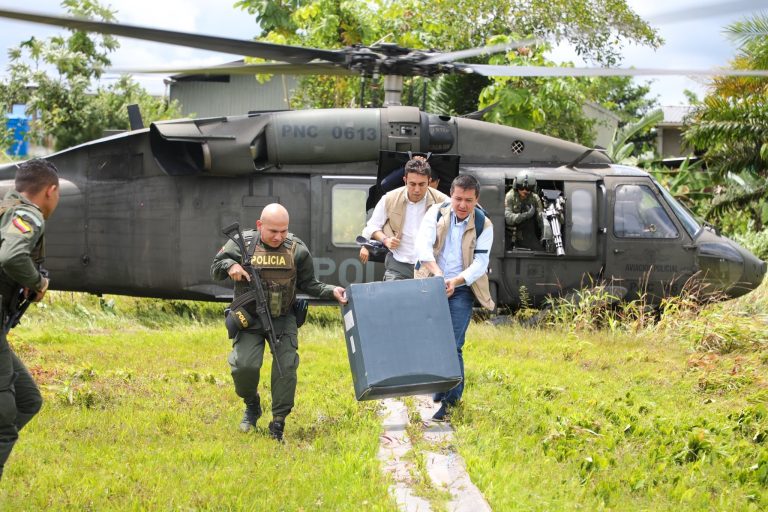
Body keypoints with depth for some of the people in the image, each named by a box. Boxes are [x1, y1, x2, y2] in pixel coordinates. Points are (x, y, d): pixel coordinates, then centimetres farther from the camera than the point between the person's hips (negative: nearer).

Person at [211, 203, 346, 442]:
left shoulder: (297, 249, -5)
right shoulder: (242, 243, -7)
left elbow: (308, 284, 6)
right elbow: (215, 267, 4)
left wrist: (331, 291, -10)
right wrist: (230, 266, -18)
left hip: (283, 319, 1)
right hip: (250, 317, -1)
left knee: (286, 367, -11)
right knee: (244, 365, -17)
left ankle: (278, 424, 1)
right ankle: (252, 406, 14)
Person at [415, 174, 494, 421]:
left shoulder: (483, 225, -5)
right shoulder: (436, 213, -4)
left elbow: (480, 263, -9)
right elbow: (423, 245, -18)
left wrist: (456, 280, -26)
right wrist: (437, 272, -35)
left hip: (462, 290, -2)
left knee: (453, 345, -11)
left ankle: (451, 399, -6)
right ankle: (440, 391, 24)